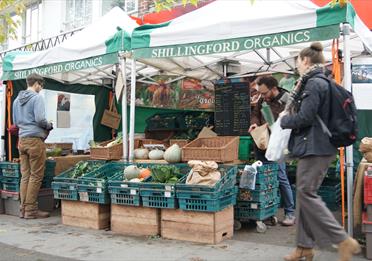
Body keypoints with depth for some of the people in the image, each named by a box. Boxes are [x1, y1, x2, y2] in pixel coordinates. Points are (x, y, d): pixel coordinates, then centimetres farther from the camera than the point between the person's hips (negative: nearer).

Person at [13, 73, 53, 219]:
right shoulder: (37, 98, -8)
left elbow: (15, 121, 21)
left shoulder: (17, 100, 16)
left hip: (22, 140, 8)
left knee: (25, 176, 10)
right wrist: (49, 126, 1)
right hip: (35, 140, -7)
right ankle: (31, 210, 1)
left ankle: (23, 209, 13)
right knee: (36, 176, -2)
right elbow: (40, 119, -17)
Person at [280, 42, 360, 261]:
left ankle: (344, 241, -3)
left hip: (314, 148, -10)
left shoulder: (314, 83, -14)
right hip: (314, 147, 10)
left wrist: (284, 119, -3)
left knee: (307, 194, -7)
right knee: (304, 194, 11)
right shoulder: (318, 82, 17)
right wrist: (289, 114, 8)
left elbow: (304, 118, -20)